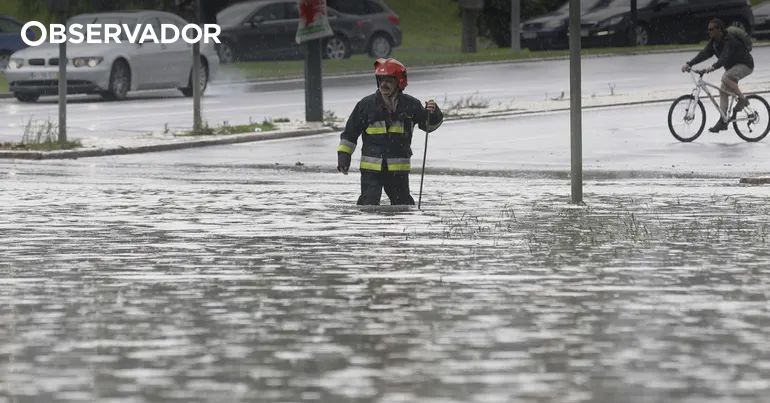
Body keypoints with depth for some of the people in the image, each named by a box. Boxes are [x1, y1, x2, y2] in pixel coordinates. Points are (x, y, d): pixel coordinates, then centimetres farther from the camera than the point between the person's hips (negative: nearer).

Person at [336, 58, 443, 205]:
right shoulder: (366, 105, -2)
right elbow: (350, 133, 6)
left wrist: (433, 114, -12)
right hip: (371, 166, -1)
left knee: (403, 204, 11)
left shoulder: (410, 105, 1)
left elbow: (429, 125, 10)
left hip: (399, 167, 1)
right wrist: (344, 156, 2)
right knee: (368, 204, -12)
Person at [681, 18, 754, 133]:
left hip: (745, 65, -9)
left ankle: (742, 99, -17)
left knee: (726, 78, -34)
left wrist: (713, 67, -58)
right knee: (723, 91, 1)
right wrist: (689, 64, -21)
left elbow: (725, 57, -43)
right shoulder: (713, 42, -2)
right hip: (731, 67, 9)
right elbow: (704, 54, -9)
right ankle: (723, 121, 3)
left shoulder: (730, 40, -29)